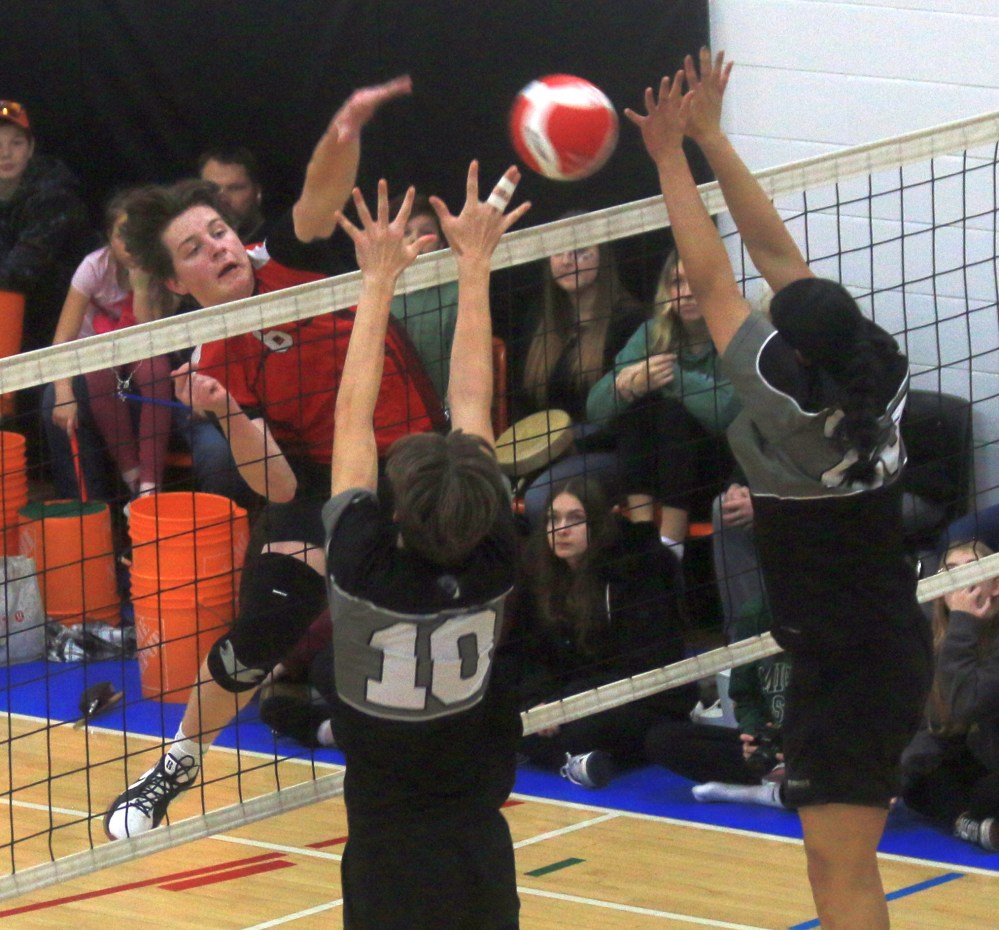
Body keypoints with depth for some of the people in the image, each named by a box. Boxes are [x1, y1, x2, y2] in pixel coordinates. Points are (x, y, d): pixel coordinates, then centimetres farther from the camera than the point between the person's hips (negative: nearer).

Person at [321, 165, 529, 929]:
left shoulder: (365, 569, -15)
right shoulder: (492, 567, -9)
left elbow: (353, 417, -4)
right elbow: (473, 404, 0)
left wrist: (379, 280, 3)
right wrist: (475, 264, 8)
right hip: (482, 856, 3)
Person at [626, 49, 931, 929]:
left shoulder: (789, 405, -21)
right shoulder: (882, 380, -4)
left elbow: (712, 282, -14)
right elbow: (776, 251, 2)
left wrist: (673, 159, -6)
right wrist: (711, 140, 5)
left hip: (841, 668, -9)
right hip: (896, 648, 9)